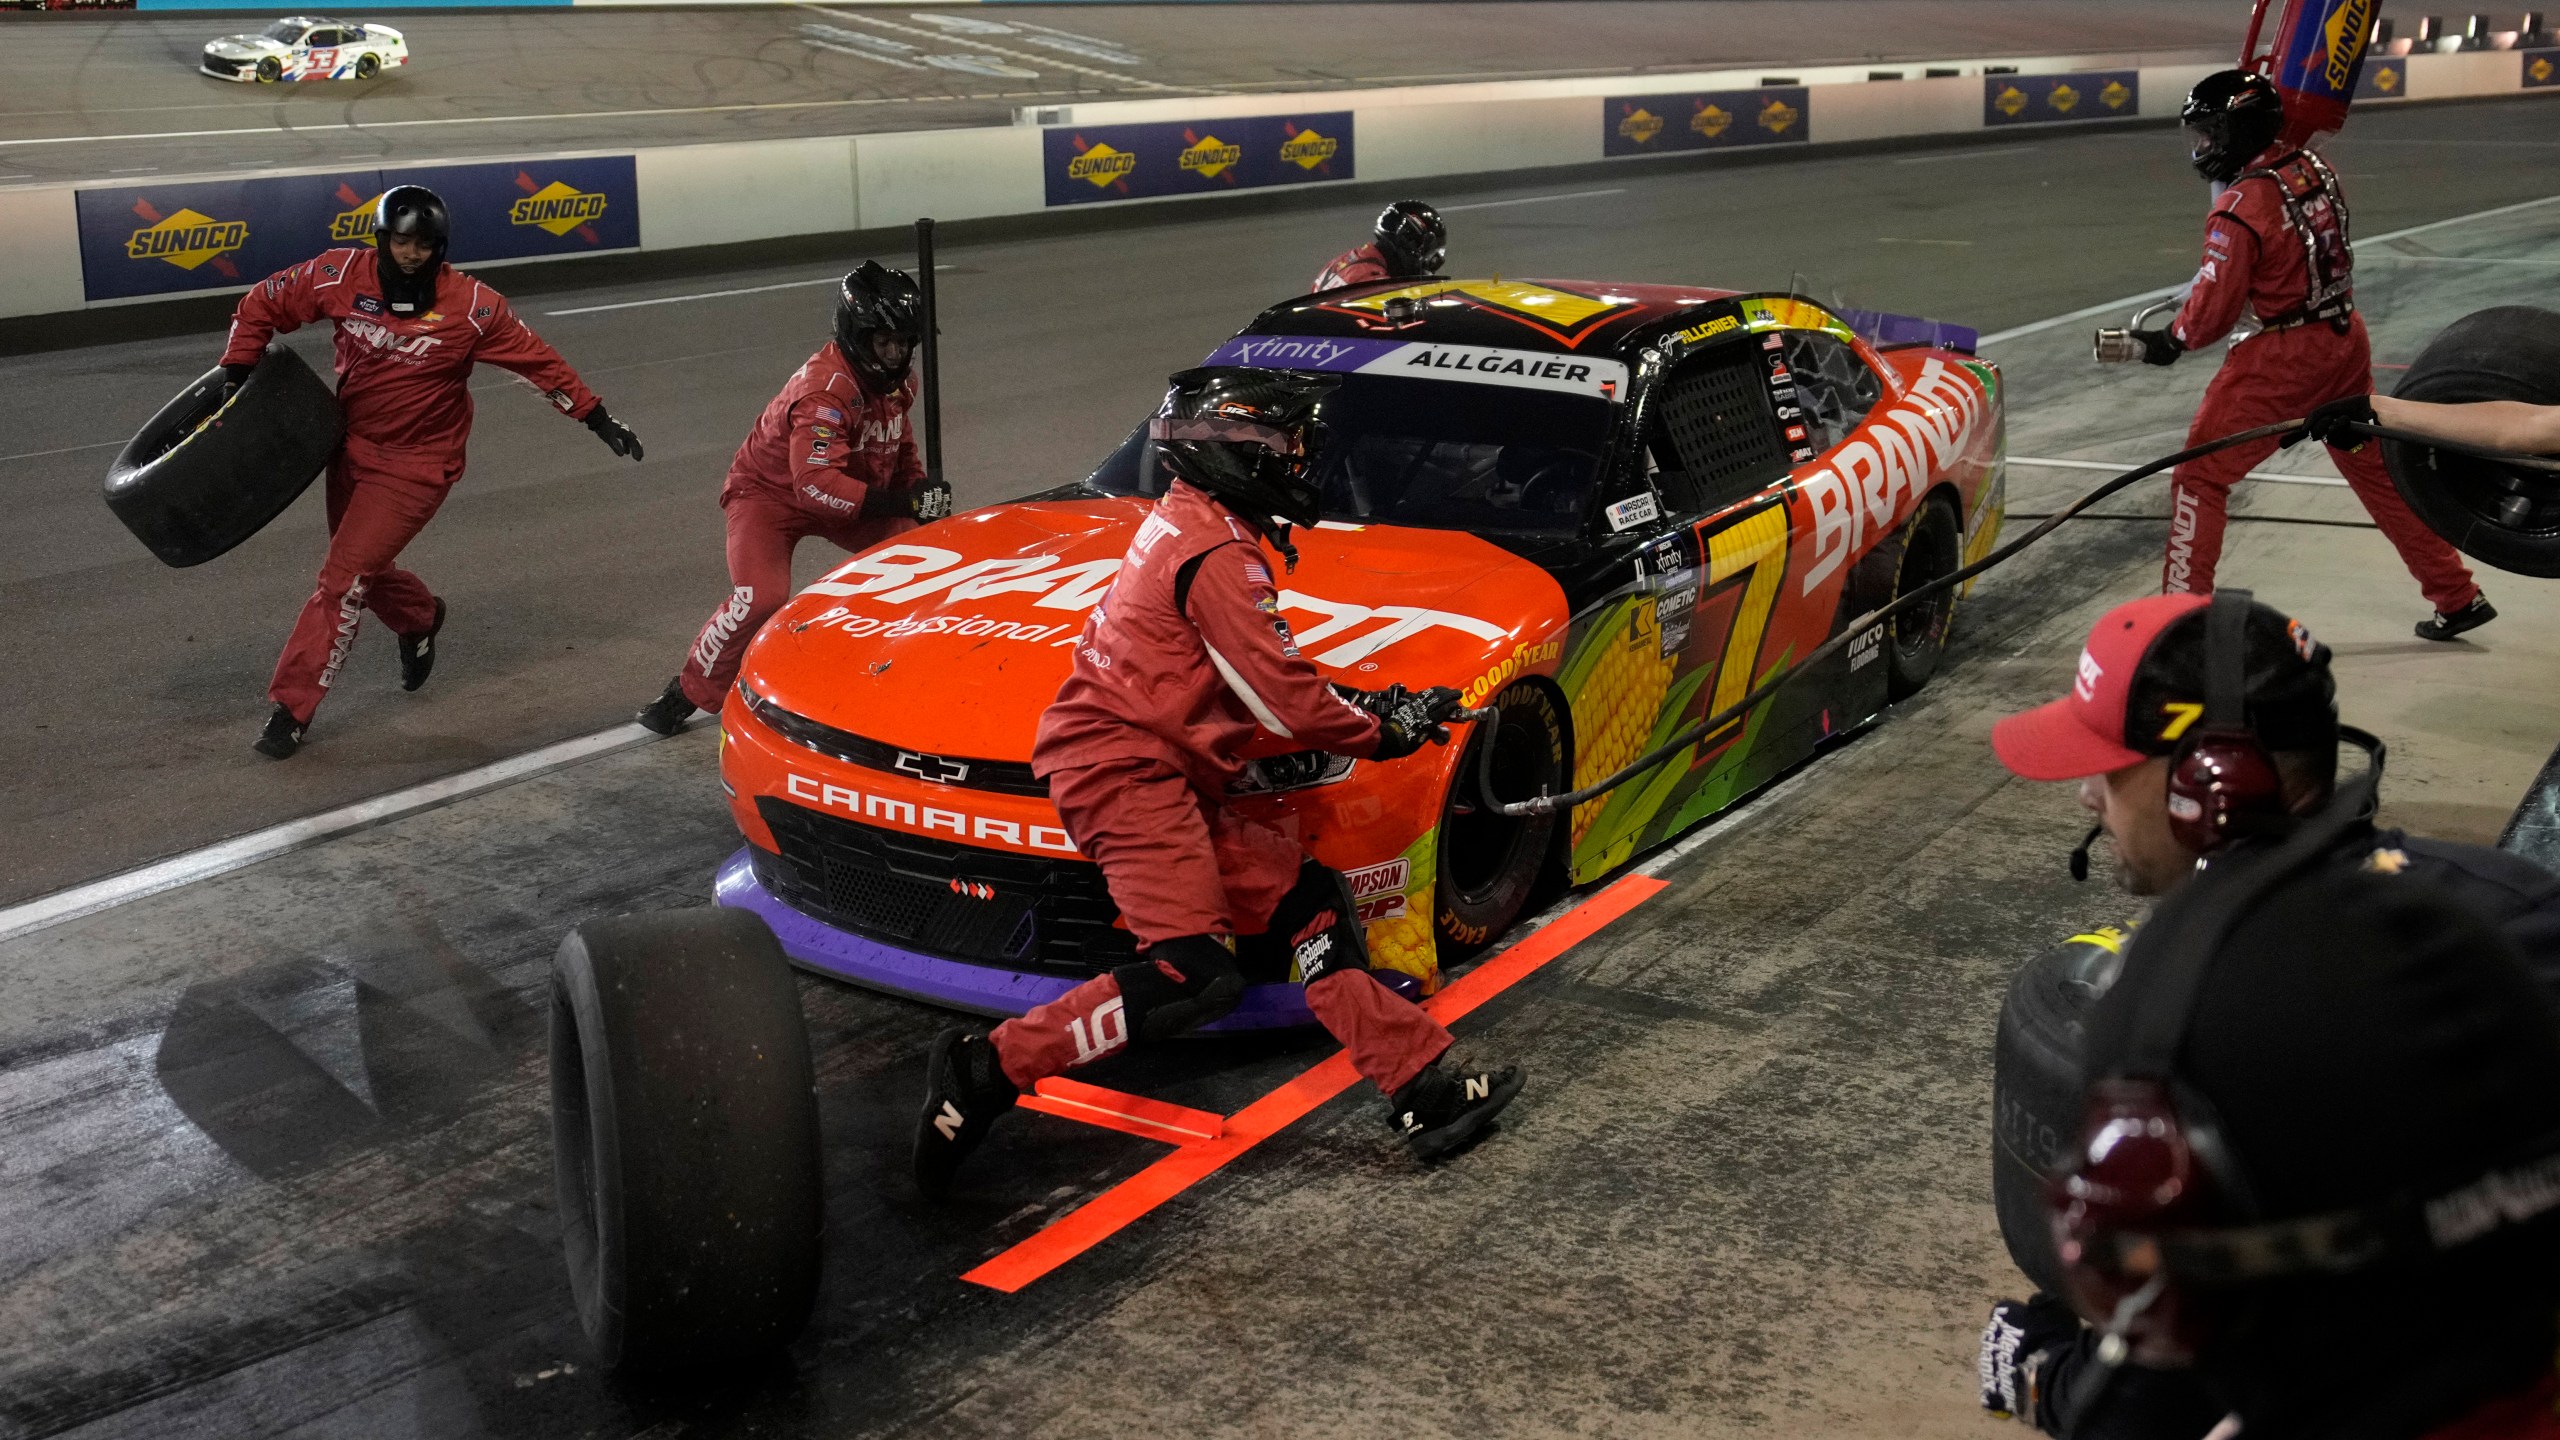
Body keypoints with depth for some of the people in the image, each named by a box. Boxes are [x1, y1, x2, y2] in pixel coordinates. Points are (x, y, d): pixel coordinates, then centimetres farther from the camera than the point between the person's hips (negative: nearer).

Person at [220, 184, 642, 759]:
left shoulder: (471, 307, -17)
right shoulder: (342, 276, -10)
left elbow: (538, 361, -8)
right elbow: (263, 304, 1)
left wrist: (597, 418, -7)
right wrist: (235, 375, -2)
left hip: (415, 464, -5)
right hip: (351, 447, 5)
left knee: (344, 577, -10)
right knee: (363, 568, 19)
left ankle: (292, 707, 0)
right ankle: (421, 619, 53)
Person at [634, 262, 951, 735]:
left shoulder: (898, 377, -6)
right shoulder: (824, 387, -33)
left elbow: (900, 448, 11)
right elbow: (816, 483, -43)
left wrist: (921, 496, -7)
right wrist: (900, 503, -47)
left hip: (853, 494, 8)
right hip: (769, 491, -8)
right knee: (761, 597, -28)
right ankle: (688, 693, -8)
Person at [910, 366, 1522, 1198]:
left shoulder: (1186, 524, 20)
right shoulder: (1218, 553, -12)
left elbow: (1266, 673, 28)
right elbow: (1279, 700, -14)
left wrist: (1362, 703, 18)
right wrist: (1384, 733, 1)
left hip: (1170, 781, 11)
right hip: (1125, 765, -11)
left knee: (1307, 904, 7)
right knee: (1191, 978, -19)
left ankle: (1424, 1091, 6)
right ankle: (985, 1072, -16)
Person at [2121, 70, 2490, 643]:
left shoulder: (2240, 208, -19)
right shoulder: (2315, 168, 3)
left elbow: (2213, 309, -14)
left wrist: (2169, 341, 4)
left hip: (2283, 358, -8)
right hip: (2346, 338, 8)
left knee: (2200, 475, 2)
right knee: (2378, 467, 20)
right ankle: (2458, 596, 28)